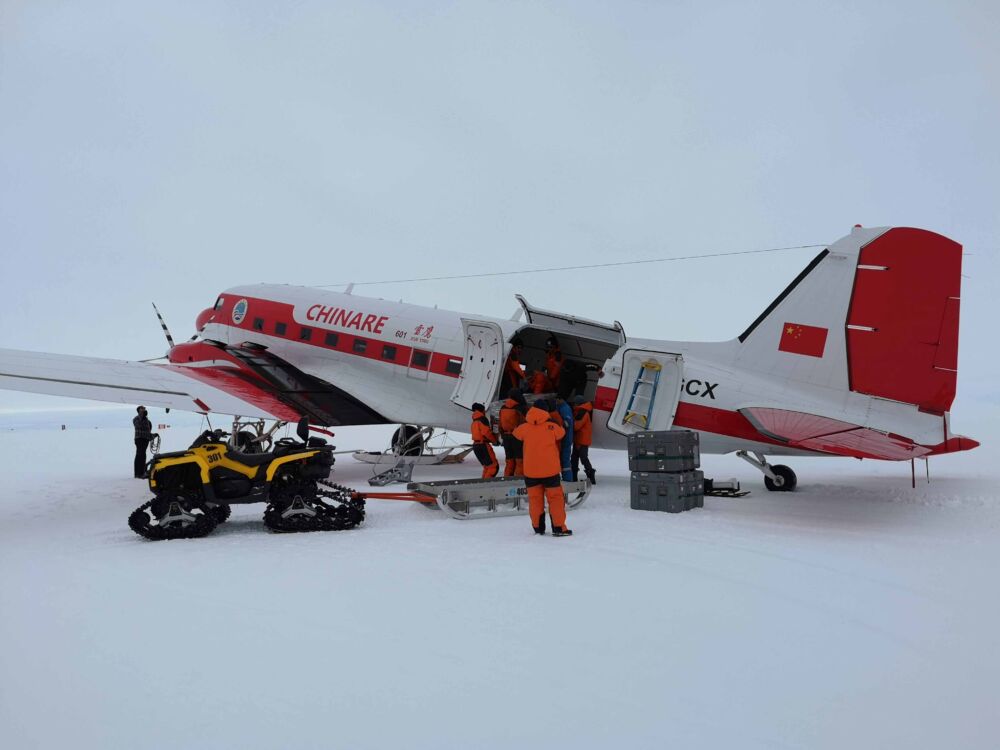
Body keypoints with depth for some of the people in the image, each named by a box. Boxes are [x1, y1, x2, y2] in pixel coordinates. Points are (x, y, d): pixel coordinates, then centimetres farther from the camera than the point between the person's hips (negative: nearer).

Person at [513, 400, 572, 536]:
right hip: (550, 469, -2)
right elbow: (561, 433, 13)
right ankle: (558, 528, 1)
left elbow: (516, 434, 17)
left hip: (530, 470, 2)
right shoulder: (551, 426, -6)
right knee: (555, 497, 5)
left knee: (535, 499, 9)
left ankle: (538, 528, 10)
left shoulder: (525, 427, -3)